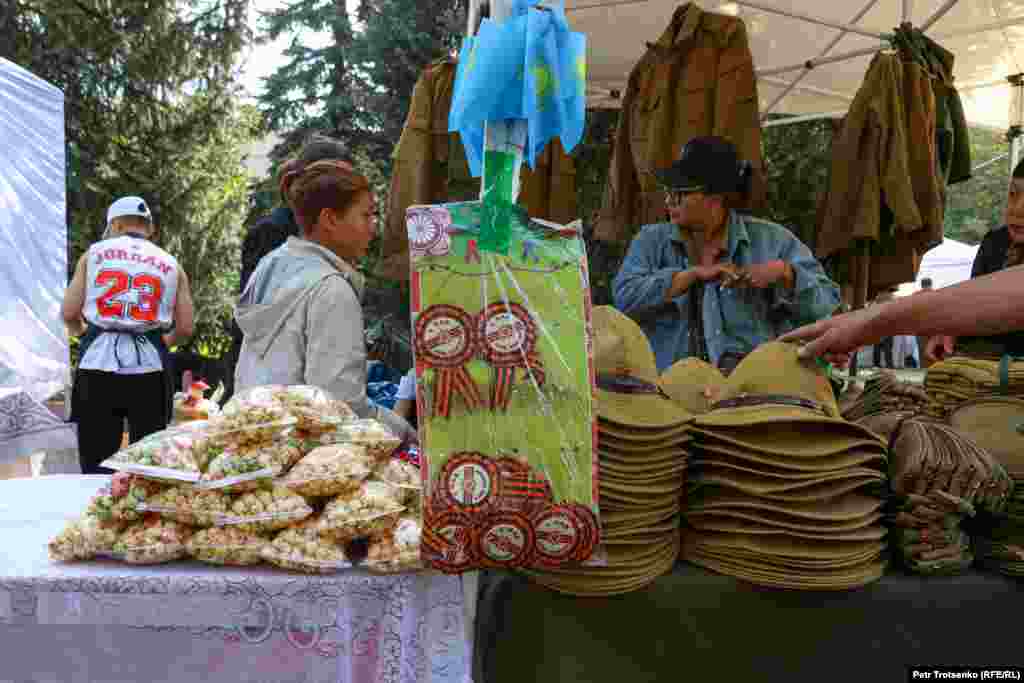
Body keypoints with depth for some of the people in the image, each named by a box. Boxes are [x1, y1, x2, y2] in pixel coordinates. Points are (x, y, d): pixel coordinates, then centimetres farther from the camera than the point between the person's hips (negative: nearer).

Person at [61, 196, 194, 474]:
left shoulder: (94, 253, 11)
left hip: (98, 364, 0)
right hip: (149, 368, 1)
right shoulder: (171, 264, 13)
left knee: (97, 462, 5)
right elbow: (185, 329, 8)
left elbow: (69, 313, 6)